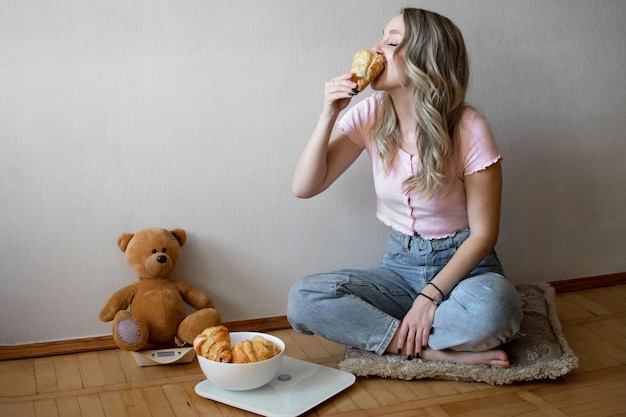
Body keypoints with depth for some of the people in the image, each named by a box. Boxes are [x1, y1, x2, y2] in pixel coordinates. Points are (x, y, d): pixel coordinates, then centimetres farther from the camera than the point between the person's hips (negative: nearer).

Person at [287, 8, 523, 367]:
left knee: (491, 310, -40)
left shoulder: (468, 129, -14)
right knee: (303, 300, -22)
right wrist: (329, 114, -16)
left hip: (464, 263, -4)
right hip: (401, 264, 4)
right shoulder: (371, 115, -3)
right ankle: (436, 352, -21)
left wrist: (429, 296, -23)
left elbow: (484, 232, -11)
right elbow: (305, 187, -5)